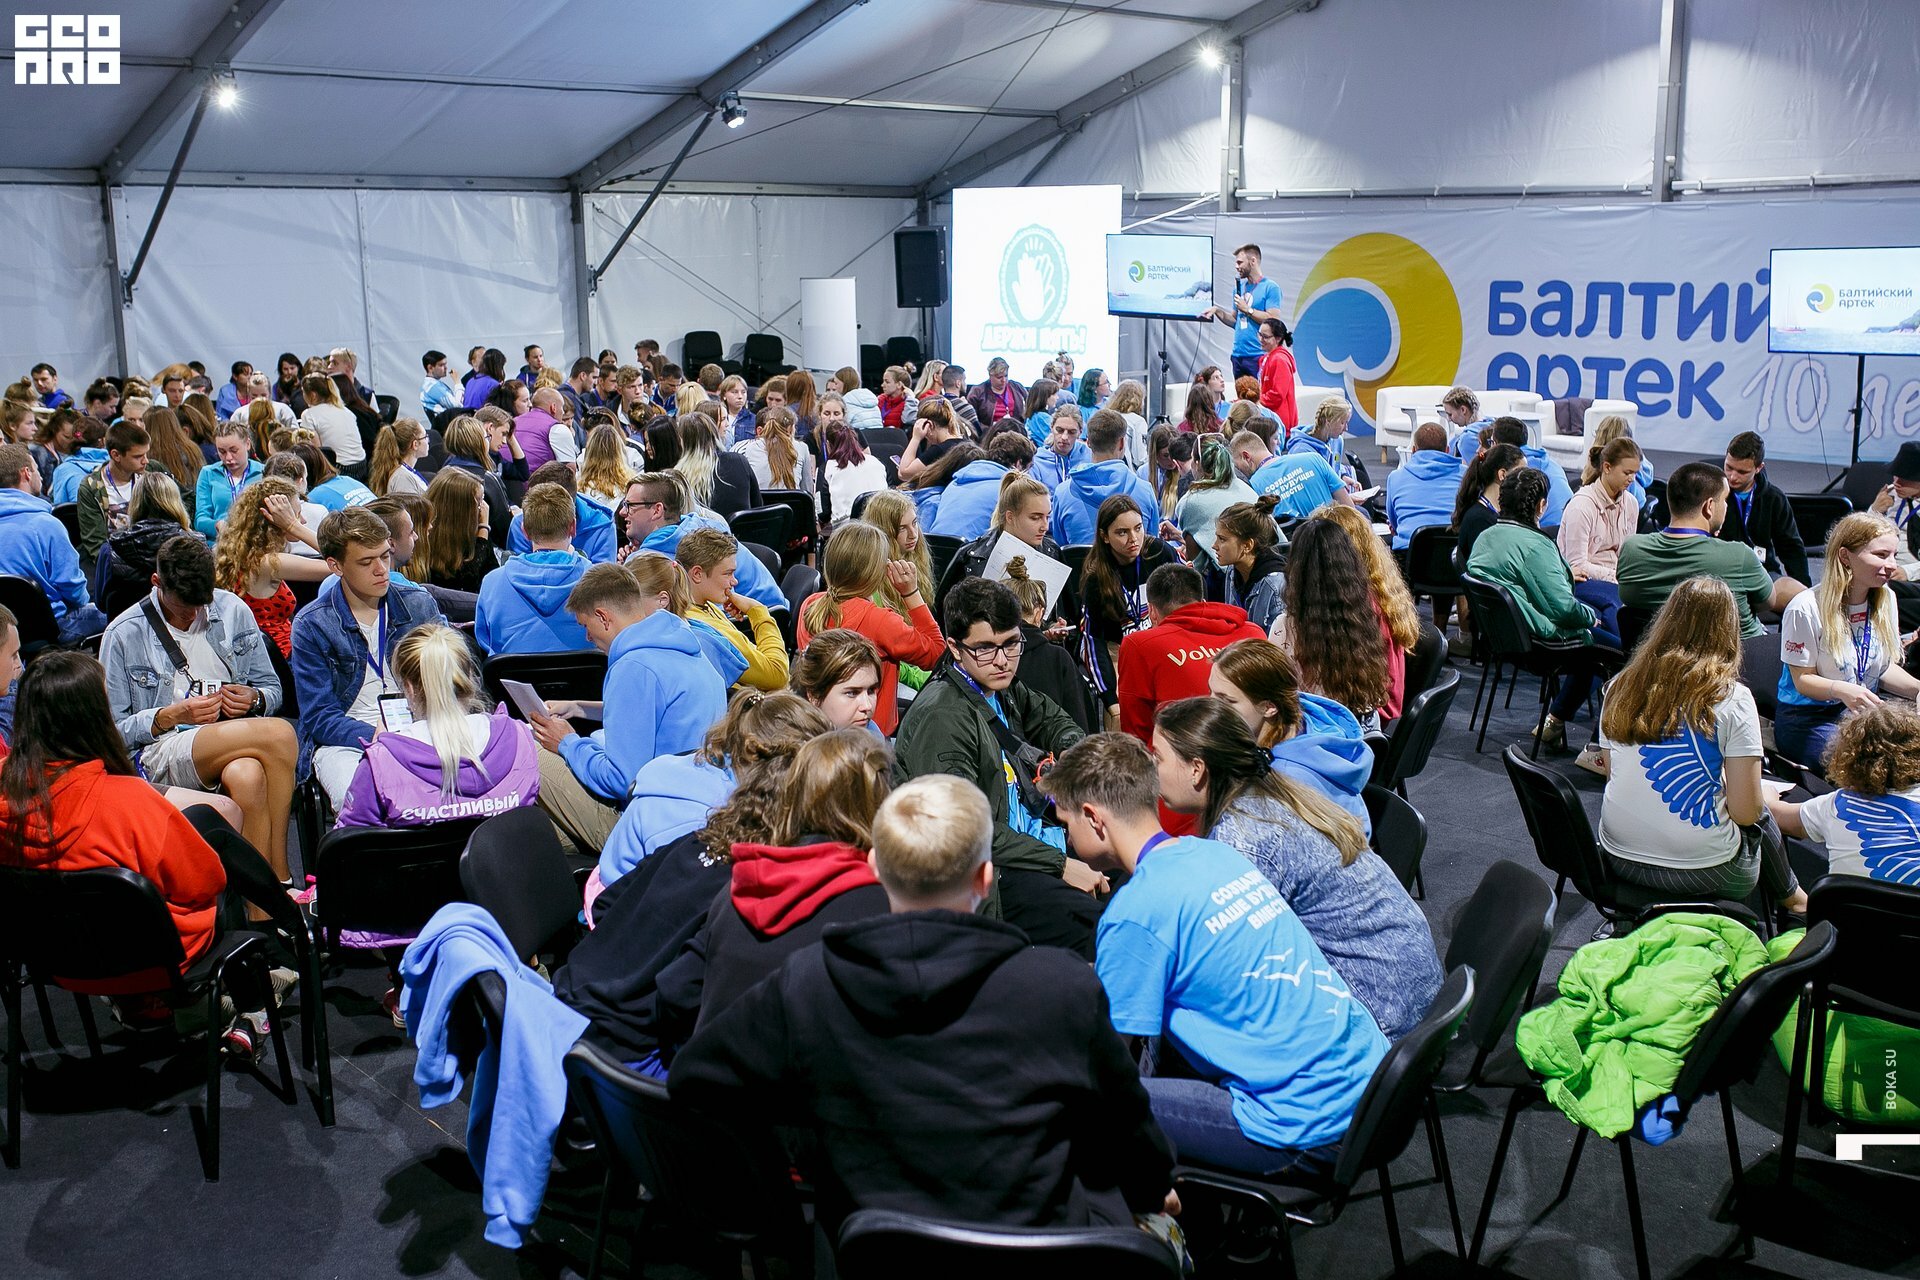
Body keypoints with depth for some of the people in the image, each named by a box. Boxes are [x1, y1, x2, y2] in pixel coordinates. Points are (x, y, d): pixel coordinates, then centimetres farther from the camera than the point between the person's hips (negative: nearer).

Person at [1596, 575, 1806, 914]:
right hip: (1702, 871, -4)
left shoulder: (1620, 686, 0)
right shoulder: (1731, 698, -13)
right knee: (1762, 815, 26)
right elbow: (1746, 811, -12)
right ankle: (1793, 899, 46)